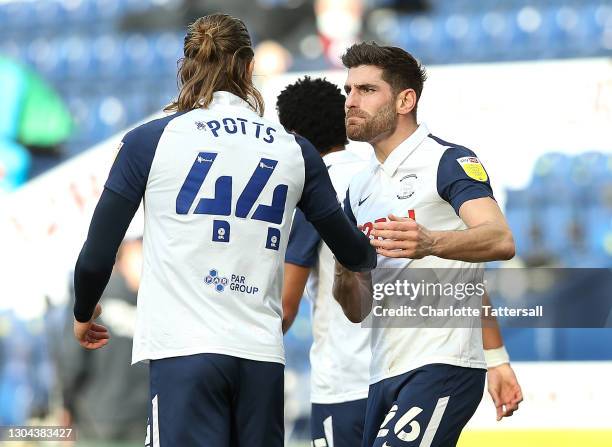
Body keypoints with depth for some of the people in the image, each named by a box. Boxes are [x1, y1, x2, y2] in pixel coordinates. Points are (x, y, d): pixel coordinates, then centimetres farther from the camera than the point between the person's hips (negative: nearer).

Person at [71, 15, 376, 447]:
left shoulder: (150, 140, 3)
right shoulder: (294, 151, 11)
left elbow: (97, 255, 4)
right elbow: (354, 253, 21)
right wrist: (372, 253, 46)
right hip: (262, 357, 3)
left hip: (183, 350, -3)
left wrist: (84, 315, 25)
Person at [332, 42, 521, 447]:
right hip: (385, 375, 8)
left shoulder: (449, 161, -4)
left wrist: (430, 243, -39)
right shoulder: (359, 189, 19)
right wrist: (346, 275, -5)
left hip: (442, 366, -8)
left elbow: (501, 241, -21)